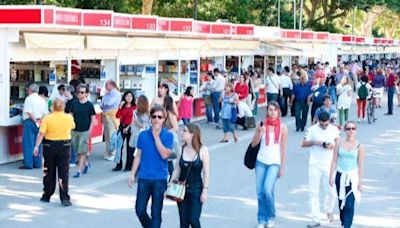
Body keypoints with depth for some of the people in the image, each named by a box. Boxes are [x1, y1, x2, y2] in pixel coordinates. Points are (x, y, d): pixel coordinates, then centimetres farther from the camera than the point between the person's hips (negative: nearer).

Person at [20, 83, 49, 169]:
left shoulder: (29, 98, -7)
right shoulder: (42, 100, 11)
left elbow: (29, 112, -17)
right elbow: (45, 113, 8)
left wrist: (35, 121, -11)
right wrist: (39, 121, 8)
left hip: (30, 122, -6)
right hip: (39, 123, 6)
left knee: (28, 143, -2)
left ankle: (28, 164, -4)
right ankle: (37, 163, 13)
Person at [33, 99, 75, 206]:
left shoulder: (47, 118, -8)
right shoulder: (69, 118, -5)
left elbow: (41, 134, -13)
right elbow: (73, 126, 17)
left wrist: (36, 146, -8)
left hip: (49, 146, 0)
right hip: (64, 146, 0)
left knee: (49, 173, 13)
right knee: (63, 173, 3)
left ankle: (46, 196, 22)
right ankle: (65, 198, -4)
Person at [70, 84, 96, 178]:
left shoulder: (89, 105, -6)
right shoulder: (74, 103, 5)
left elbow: (93, 118, -3)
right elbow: (71, 115, 12)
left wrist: (90, 130, -10)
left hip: (84, 131, -4)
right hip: (75, 130, 4)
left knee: (82, 151, -5)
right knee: (77, 151, 11)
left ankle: (79, 170, 0)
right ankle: (86, 163, 33)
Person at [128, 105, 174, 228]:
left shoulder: (168, 135, -4)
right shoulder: (143, 135, 4)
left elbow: (164, 154, -16)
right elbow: (138, 155, 8)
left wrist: (156, 136, -15)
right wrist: (132, 174, 4)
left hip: (160, 179, -2)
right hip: (143, 178, 2)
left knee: (156, 213, 4)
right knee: (140, 210, 4)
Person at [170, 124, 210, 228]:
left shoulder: (202, 150, -8)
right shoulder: (182, 149, 3)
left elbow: (206, 172, -6)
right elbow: (177, 169, 9)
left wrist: (205, 190, -9)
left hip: (196, 188, -4)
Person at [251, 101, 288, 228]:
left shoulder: (282, 128, 0)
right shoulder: (262, 125, 3)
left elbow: (283, 149, 2)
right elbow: (253, 144, 3)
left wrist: (282, 167, 0)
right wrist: (259, 133, -15)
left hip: (274, 163, -2)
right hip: (261, 162, 2)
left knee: (267, 190, -17)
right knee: (260, 192, 2)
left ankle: (271, 217, 4)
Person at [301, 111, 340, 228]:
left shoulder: (334, 129, 1)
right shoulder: (312, 130, -3)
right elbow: (303, 143, 2)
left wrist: (333, 146, -15)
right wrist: (314, 142, -15)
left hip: (329, 165, 1)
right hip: (315, 165, 0)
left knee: (331, 192, 0)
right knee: (313, 192, 0)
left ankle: (329, 210, 32)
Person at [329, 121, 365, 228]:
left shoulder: (359, 146, -3)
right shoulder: (339, 144, 2)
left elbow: (361, 165, -2)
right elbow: (334, 160, 5)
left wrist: (360, 182, -3)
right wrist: (331, 176, 1)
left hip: (352, 177, -3)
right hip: (340, 175, 3)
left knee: (349, 205, -11)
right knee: (341, 202, 14)